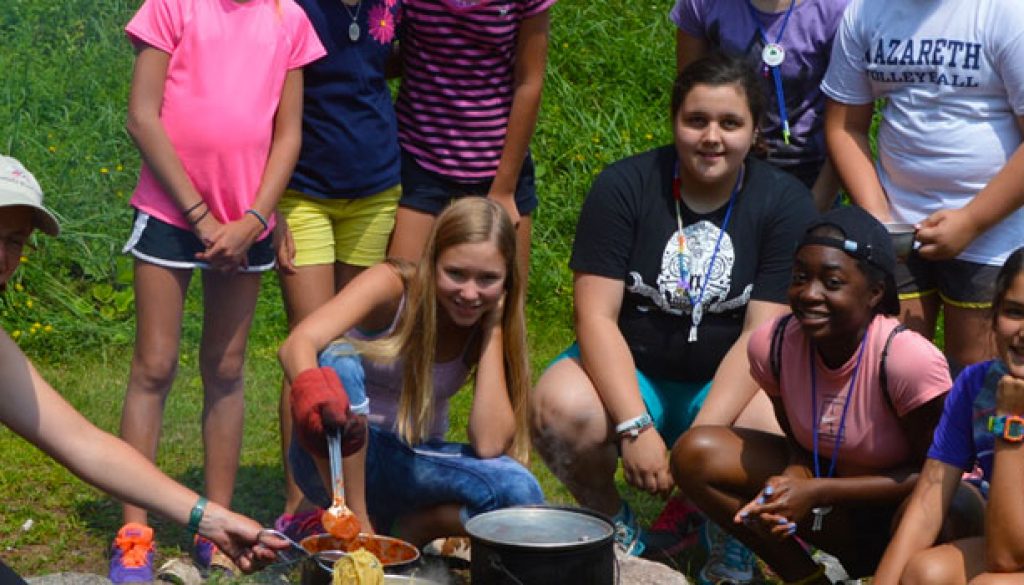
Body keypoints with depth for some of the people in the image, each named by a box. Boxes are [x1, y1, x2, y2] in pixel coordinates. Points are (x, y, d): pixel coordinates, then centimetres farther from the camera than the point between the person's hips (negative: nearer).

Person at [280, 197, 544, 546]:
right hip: (335, 461, -3)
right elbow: (297, 344, -33)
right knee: (338, 358, -34)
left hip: (412, 466, 3)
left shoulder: (489, 328, -7)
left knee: (521, 491, -27)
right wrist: (309, 388, -58)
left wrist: (493, 328, -19)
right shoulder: (391, 286, -16)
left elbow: (489, 444, -20)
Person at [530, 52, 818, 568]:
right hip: (625, 372, 0)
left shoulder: (785, 202, -6)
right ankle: (612, 524, 1)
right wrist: (635, 428, -25)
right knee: (562, 409, -33)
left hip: (728, 387, 0)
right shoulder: (624, 186, -6)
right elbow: (596, 316, -13)